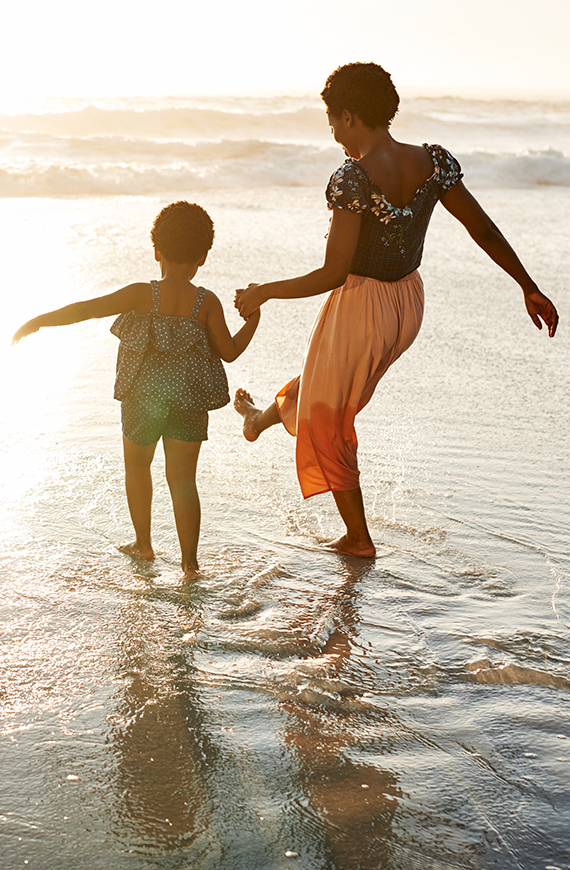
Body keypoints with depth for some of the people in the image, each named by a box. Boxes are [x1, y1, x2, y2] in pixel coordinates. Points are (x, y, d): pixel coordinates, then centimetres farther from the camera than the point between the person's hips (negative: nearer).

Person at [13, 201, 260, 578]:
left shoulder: (143, 295, -11)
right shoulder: (207, 302, -7)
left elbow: (86, 309, -14)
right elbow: (229, 351, -3)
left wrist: (39, 320, -3)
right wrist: (253, 318, 12)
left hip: (144, 396, -1)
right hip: (189, 400, 1)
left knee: (137, 466, 23)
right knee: (183, 480, 8)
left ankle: (143, 544, 33)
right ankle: (190, 561, 4)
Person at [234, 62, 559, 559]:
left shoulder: (353, 178, -25)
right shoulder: (434, 162, -7)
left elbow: (333, 274, -26)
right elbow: (484, 229, -2)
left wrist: (263, 293, -13)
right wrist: (530, 288, 7)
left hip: (359, 309, -7)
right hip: (407, 305, 7)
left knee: (327, 421, 17)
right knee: (327, 383, 34)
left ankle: (359, 537, 29)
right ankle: (268, 416, 64)